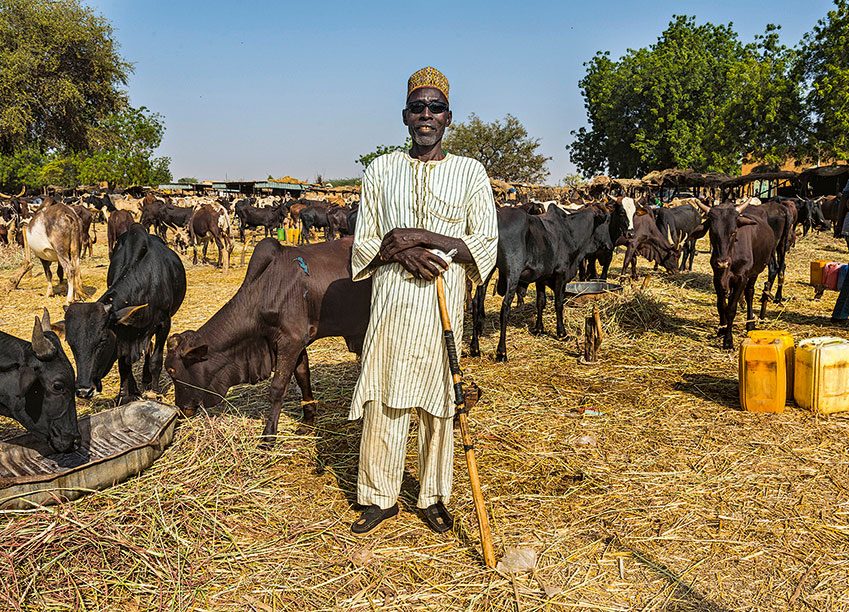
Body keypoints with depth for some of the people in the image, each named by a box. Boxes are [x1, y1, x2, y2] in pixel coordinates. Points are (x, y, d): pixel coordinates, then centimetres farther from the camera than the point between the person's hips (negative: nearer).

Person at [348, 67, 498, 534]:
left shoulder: (470, 172, 3)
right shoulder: (381, 170, 8)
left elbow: (485, 245, -3)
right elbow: (362, 245, 9)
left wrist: (421, 236, -14)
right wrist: (400, 251, -13)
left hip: (444, 307, -1)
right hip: (389, 302, 1)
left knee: (438, 402, 6)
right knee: (382, 402, 4)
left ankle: (433, 498, 22)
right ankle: (381, 497, 20)